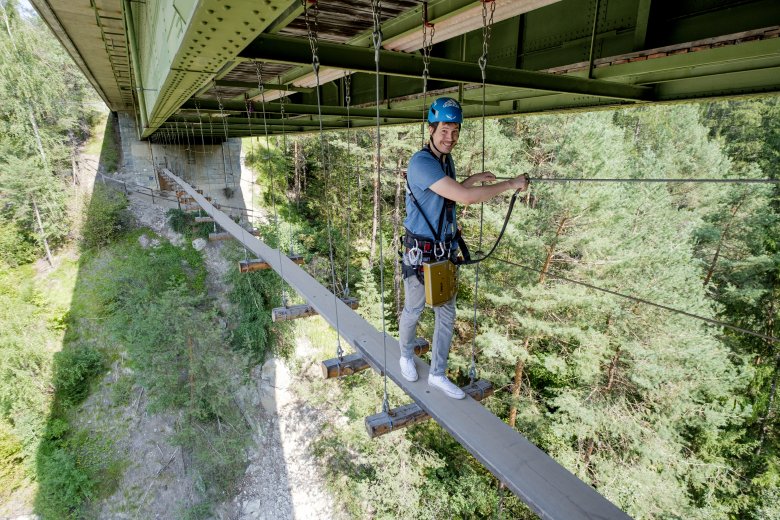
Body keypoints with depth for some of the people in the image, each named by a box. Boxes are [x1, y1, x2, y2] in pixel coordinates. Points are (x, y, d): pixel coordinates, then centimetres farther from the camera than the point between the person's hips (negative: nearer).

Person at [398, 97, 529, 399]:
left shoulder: (446, 160, 7)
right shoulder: (421, 162, -23)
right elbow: (464, 197, -32)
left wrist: (473, 179, 11)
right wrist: (511, 184, -23)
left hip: (447, 251, 8)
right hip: (421, 254, -8)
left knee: (446, 315, 12)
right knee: (413, 311, 13)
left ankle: (437, 374, 28)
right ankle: (406, 355, 42)